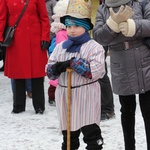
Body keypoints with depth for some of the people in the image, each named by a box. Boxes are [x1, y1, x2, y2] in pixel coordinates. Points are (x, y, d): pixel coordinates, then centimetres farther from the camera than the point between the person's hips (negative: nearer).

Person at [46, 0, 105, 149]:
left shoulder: (94, 47, -8)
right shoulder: (60, 47, 8)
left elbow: (95, 71, -20)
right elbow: (49, 70, 7)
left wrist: (73, 63, -21)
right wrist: (56, 68, -17)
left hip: (86, 96, -5)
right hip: (65, 95, 5)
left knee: (91, 132, 0)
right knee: (68, 133, 16)